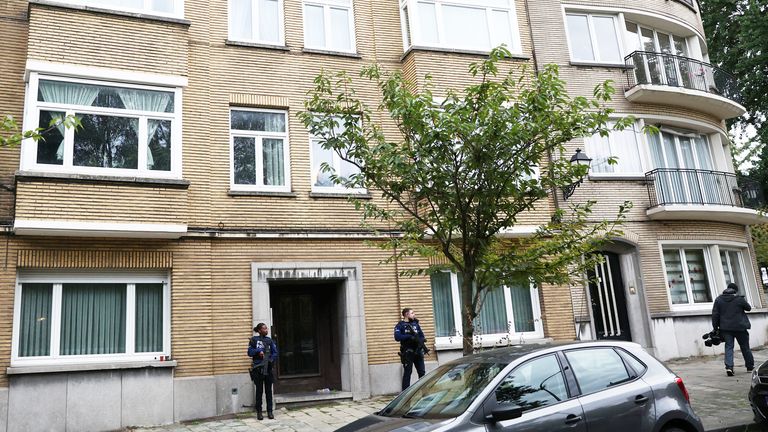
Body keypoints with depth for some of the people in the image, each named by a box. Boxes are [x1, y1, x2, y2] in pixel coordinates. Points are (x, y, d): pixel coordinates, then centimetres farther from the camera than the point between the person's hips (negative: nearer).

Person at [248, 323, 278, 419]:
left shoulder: (270, 341, 8)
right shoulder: (254, 340, 1)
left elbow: (275, 353, 6)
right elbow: (250, 352, 0)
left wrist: (271, 360, -11)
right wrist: (258, 351, -15)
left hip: (268, 368, 2)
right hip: (258, 369, -2)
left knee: (268, 390, 6)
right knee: (259, 391, 3)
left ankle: (269, 411, 13)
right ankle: (259, 412, 12)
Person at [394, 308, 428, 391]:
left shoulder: (415, 324, 15)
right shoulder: (400, 325, -1)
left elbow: (422, 336, 12)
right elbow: (397, 337, -16)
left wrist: (420, 340, -11)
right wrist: (409, 336, -24)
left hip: (418, 352, 5)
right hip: (407, 353, -5)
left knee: (422, 372, 8)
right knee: (407, 373, -4)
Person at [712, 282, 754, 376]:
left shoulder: (718, 299, 3)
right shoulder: (739, 299, -6)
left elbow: (715, 315, 2)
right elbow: (748, 308, 9)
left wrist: (715, 327, 7)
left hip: (725, 328, 2)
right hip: (739, 327, -2)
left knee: (729, 347, 2)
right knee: (745, 347, 13)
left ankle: (729, 366, -14)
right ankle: (750, 366, 25)